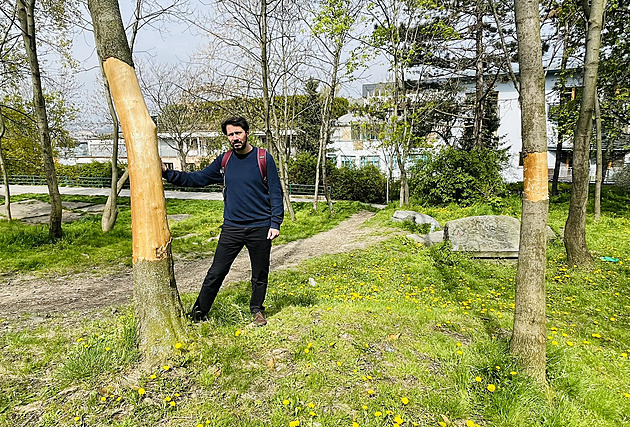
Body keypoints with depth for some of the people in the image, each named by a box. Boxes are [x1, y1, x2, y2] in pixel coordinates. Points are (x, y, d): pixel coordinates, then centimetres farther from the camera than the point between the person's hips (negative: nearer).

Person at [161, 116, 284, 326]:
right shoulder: (224, 161, 7)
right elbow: (196, 179, 10)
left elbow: (276, 192, -3)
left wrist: (275, 223, -9)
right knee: (216, 273, 4)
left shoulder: (264, 159, -4)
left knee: (260, 275, 11)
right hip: (231, 228, 3)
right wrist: (168, 173, -2)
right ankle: (198, 313, 19)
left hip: (260, 228, -2)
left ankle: (257, 310, 32)